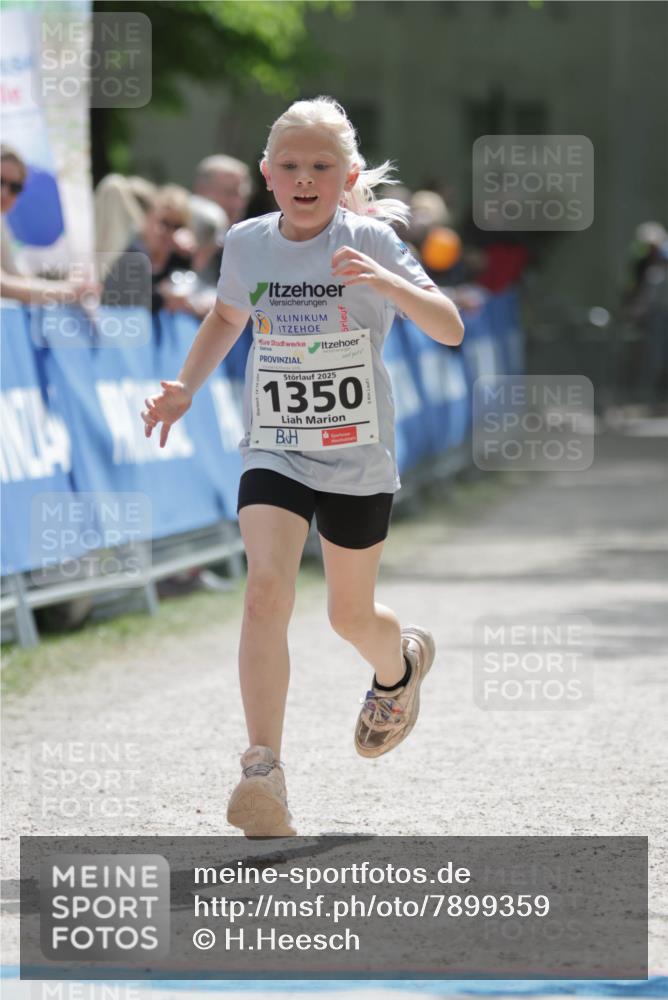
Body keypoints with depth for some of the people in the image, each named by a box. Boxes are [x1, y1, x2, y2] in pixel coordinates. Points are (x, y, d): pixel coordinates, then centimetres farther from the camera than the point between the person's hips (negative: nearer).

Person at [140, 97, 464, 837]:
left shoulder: (369, 242, -10)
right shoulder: (246, 244, 0)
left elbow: (450, 330, -19)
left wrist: (384, 282, -35)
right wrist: (185, 388, 8)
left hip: (358, 460, -2)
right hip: (273, 452, 2)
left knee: (350, 615, 12)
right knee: (266, 591, -20)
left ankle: (401, 664, 50)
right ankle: (264, 772, -23)